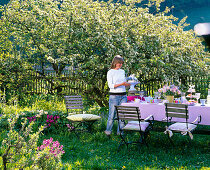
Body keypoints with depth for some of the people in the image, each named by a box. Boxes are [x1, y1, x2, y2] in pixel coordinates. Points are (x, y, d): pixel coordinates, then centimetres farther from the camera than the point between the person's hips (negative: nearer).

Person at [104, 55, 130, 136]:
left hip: (123, 95, 5)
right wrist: (121, 84, -21)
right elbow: (110, 85, -11)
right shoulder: (110, 72, -3)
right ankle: (108, 131, 13)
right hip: (114, 96, -5)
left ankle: (120, 132, 12)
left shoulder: (122, 71, 15)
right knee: (112, 115, -3)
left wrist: (128, 84, 0)